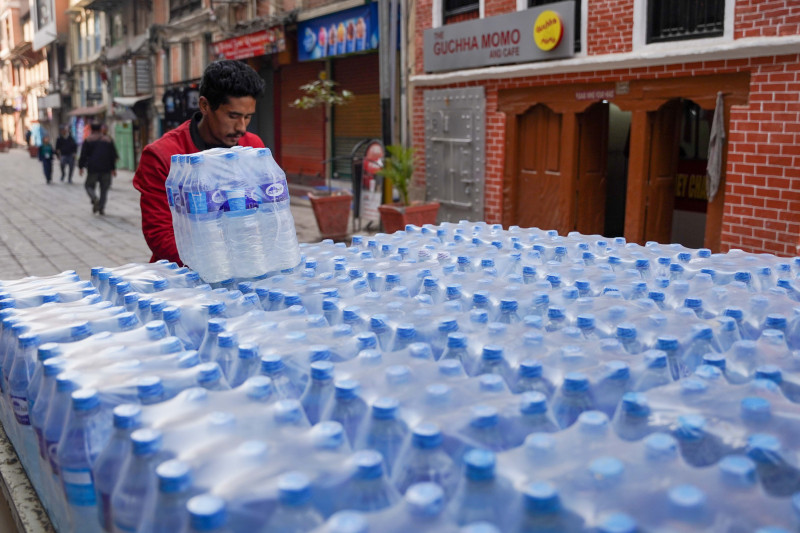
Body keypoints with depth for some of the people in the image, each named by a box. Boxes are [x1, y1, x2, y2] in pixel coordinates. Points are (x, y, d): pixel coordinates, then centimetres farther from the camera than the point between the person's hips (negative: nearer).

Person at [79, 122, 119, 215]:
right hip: (106, 169, 2)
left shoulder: (88, 140, 4)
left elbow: (83, 155, -1)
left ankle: (94, 199, -16)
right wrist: (113, 168, 13)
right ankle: (101, 208, 3)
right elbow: (113, 155, 9)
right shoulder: (108, 140, 10)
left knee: (89, 185, 12)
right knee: (104, 189, 9)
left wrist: (81, 167, 5)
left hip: (93, 169, -2)